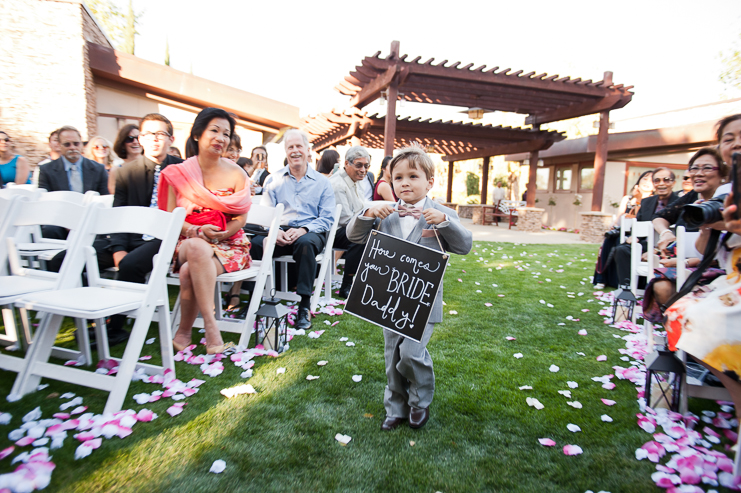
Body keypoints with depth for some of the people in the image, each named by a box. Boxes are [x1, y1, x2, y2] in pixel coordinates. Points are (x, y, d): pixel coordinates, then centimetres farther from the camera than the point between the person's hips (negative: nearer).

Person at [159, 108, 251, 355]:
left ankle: (184, 330, -12)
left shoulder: (236, 173, 4)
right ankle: (210, 326, -30)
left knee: (190, 271, -31)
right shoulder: (179, 173, 8)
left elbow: (241, 219, -2)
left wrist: (216, 233, -19)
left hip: (227, 246, -1)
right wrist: (195, 231, -18)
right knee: (197, 247, -35)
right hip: (188, 244, 1)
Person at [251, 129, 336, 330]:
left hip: (310, 232, -1)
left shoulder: (321, 182, 11)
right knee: (254, 243, -30)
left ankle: (305, 305, -30)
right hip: (279, 232, 2)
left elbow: (327, 218, 2)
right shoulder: (274, 179, 16)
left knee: (306, 243, -38)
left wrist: (303, 229, -17)